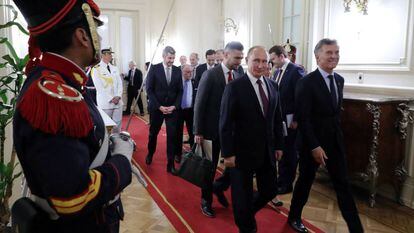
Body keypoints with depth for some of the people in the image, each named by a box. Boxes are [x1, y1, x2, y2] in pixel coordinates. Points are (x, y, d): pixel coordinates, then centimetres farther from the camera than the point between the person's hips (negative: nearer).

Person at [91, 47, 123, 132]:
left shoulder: (115, 68, 13)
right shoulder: (96, 69, -5)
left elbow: (120, 83, 9)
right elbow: (99, 87, -11)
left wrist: (118, 96, -6)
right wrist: (111, 99, -13)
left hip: (118, 102, 5)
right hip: (105, 103, -5)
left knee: (118, 124, 8)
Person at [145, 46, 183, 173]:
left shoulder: (177, 70, 3)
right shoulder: (154, 68, -5)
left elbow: (180, 91, 5)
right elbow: (149, 89, -7)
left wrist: (174, 106, -9)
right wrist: (159, 106, -14)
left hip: (172, 108, 1)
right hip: (157, 108, -1)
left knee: (172, 136, -3)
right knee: (153, 133, 15)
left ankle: (170, 164, 6)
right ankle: (150, 154, 41)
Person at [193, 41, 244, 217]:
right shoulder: (210, 74, -12)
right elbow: (199, 104, -12)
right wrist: (198, 132, -13)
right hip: (213, 129, -4)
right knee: (210, 166, 9)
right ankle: (206, 200, 29)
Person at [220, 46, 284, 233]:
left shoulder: (273, 86, 6)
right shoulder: (234, 87, -13)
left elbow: (277, 119, 11)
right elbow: (225, 123, -13)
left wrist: (279, 145, 11)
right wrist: (228, 153, -14)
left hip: (267, 152, 6)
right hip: (243, 152, -5)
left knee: (270, 190, 14)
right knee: (242, 195, 11)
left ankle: (247, 211, 44)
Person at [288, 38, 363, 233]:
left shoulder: (339, 80, 7)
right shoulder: (306, 82, -15)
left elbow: (336, 111, 13)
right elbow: (302, 119, -18)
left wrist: (337, 135, 9)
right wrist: (314, 146, -19)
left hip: (336, 141, 6)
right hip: (313, 142, -6)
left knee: (343, 184, 8)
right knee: (305, 181, 11)